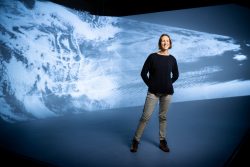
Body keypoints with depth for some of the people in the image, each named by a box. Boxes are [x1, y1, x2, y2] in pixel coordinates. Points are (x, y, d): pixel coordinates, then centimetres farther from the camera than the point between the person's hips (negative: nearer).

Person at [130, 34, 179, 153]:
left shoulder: (172, 59, 3)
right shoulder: (152, 57, -4)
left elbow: (175, 75, 16)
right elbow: (143, 73, -1)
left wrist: (167, 84, 8)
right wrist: (150, 85, -2)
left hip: (167, 92, 2)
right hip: (153, 92, -2)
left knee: (163, 117, 11)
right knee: (145, 116, -1)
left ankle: (162, 141, 25)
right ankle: (136, 140, 13)